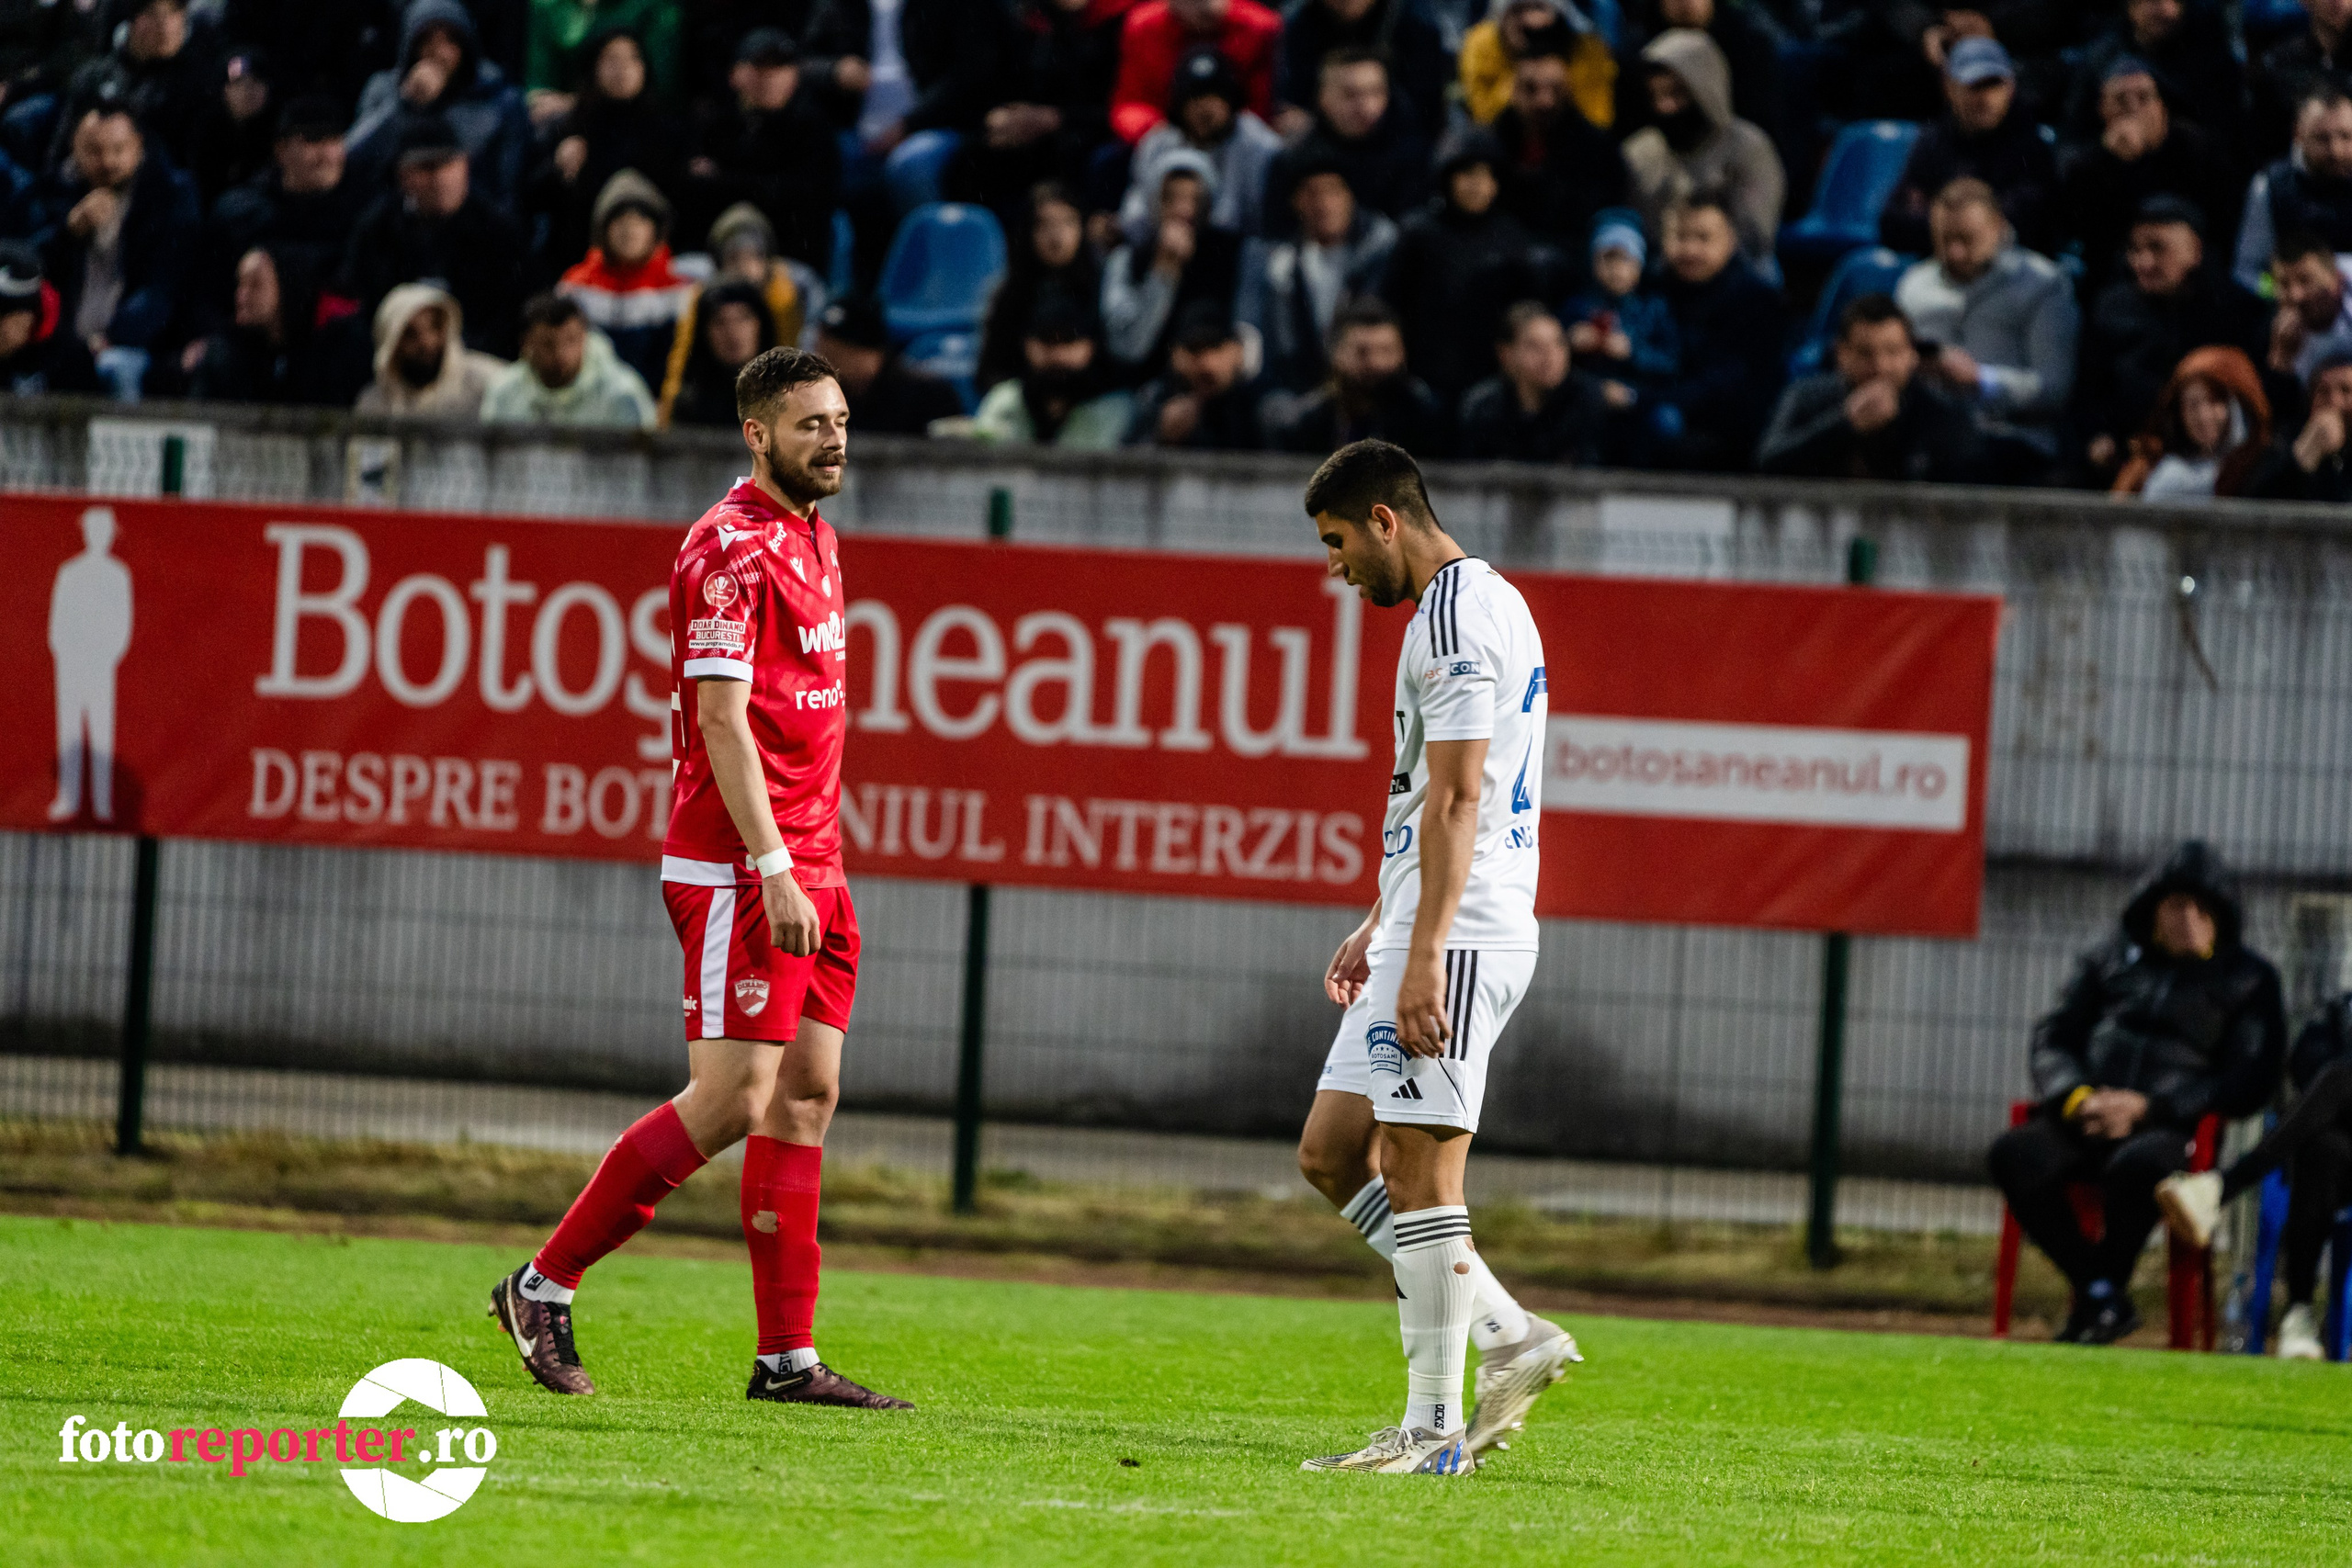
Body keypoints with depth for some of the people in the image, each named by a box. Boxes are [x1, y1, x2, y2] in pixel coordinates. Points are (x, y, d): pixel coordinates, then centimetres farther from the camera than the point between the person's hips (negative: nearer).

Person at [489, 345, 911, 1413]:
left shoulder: (814, 540, 17)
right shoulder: (732, 546, -13)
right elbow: (723, 719, -19)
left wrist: (815, 865, 17)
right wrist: (774, 870, -25)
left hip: (807, 869, 9)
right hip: (738, 872, -9)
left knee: (807, 1094, 5)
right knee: (730, 1103, -11)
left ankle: (787, 1357, 6)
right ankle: (544, 1286, 0)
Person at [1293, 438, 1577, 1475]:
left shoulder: (1457, 615, -13)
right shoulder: (1479, 603, 20)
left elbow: (1455, 801, -20)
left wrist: (1423, 954, -24)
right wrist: (1377, 929, 26)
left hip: (1459, 933, -11)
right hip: (1423, 929, 11)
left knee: (1419, 1171, -8)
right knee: (1332, 1152, 11)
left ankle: (1432, 1429, -6)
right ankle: (1510, 1339, 10)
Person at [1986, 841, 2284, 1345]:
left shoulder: (2247, 979, 9)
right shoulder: (2113, 959, 20)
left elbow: (2250, 1081, 0)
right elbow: (2052, 1038, 18)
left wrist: (2147, 1108, -11)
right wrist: (2075, 1096, -6)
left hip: (2173, 1128, -4)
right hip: (2083, 1122, 4)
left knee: (2137, 1165, -40)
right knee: (2015, 1154, -27)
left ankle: (2106, 1292, -17)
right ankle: (2097, 1292, -16)